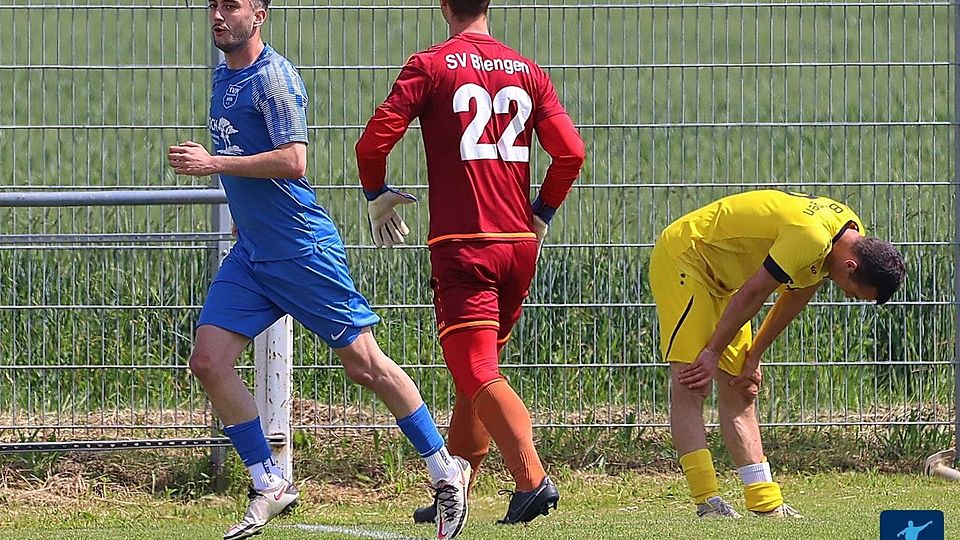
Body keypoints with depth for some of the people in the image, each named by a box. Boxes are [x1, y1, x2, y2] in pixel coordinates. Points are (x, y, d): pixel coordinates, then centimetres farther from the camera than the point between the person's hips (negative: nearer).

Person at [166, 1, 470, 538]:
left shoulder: (273, 76, -15)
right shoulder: (225, 75, 13)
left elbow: (292, 160, -25)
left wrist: (213, 163, -23)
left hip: (304, 251, -9)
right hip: (251, 256, 9)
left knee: (364, 363, -3)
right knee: (209, 361, -4)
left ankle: (447, 470, 9)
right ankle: (271, 485, 5)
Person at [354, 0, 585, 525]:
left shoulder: (430, 66, -2)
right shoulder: (527, 72, 9)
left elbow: (373, 141, -9)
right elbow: (571, 152, 3)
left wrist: (377, 198, 10)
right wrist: (541, 214, 18)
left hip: (462, 246, -5)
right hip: (519, 245, 5)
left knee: (478, 374, -10)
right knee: (476, 373, 16)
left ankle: (532, 479, -28)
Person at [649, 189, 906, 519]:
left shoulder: (852, 235, -2)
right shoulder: (812, 239, -33)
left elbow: (794, 298, 9)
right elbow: (751, 296, -25)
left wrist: (753, 358, 11)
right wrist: (713, 353, -15)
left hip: (721, 275, 10)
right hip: (682, 258, -10)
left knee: (738, 394, 6)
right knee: (690, 387, -16)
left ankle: (766, 503, 4)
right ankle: (707, 503, -22)